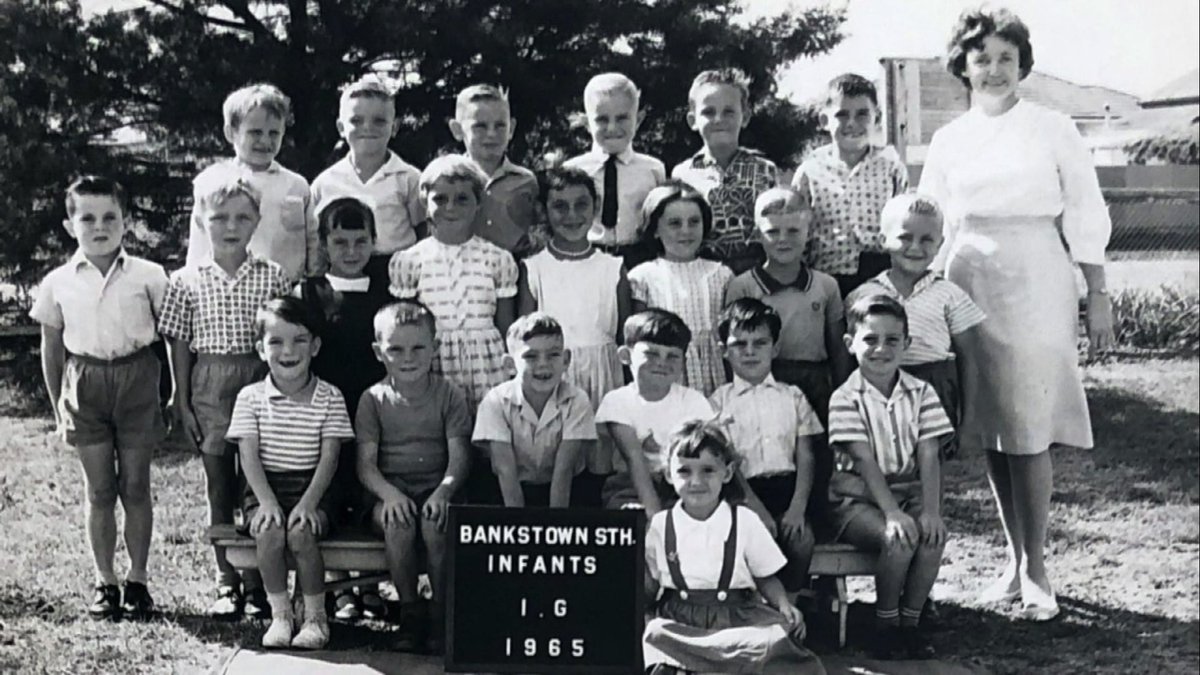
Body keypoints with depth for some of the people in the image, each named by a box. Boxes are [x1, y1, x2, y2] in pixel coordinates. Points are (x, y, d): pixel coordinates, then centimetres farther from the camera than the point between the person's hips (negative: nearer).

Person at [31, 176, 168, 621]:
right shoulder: (57, 283, 2)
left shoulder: (148, 277, -2)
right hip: (85, 386, 1)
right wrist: (58, 408, 8)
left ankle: (137, 581, 15)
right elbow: (51, 349, 9)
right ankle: (105, 583, 16)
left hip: (136, 380, -1)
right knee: (99, 491, 6)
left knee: (135, 487, 5)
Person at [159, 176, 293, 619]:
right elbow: (179, 345, 5)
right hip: (210, 387, 1)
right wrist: (182, 403, 2)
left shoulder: (273, 277, 1)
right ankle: (227, 585, 17)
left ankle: (258, 585, 13)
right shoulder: (187, 281, 2)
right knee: (219, 488, 8)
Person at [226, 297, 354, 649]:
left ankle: (316, 616, -11)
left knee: (301, 532, -30)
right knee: (269, 531, -30)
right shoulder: (251, 397, 2)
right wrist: (267, 501, -18)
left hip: (312, 487, -1)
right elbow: (249, 455, -4)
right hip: (265, 489, 1)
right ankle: (280, 615, -13)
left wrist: (308, 502, -18)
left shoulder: (329, 397, 0)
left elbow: (329, 457, -5)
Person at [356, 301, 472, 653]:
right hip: (390, 490, 0)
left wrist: (443, 492, -23)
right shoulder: (374, 399, 4)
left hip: (435, 488, 0)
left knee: (435, 521, -33)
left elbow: (458, 458, -3)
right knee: (398, 522, -33)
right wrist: (389, 493, -21)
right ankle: (410, 610, -16)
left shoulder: (449, 395, 3)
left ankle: (441, 612, -15)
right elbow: (366, 463, -1)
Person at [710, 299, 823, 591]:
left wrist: (798, 507, -9)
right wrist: (757, 509, -14)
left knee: (802, 539, -26)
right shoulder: (719, 402, 10)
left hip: (787, 487, 2)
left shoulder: (792, 397, 16)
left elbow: (805, 458, 7)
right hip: (744, 491, -2)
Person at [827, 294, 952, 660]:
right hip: (858, 498, -3)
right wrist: (892, 512, -26)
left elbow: (928, 458, -4)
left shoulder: (921, 393, 2)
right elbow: (866, 462, -15)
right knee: (899, 539, -30)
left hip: (909, 492, 3)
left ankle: (910, 620, -7)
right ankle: (886, 624, -7)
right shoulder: (845, 399, -8)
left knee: (933, 534, -27)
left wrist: (931, 510, -18)